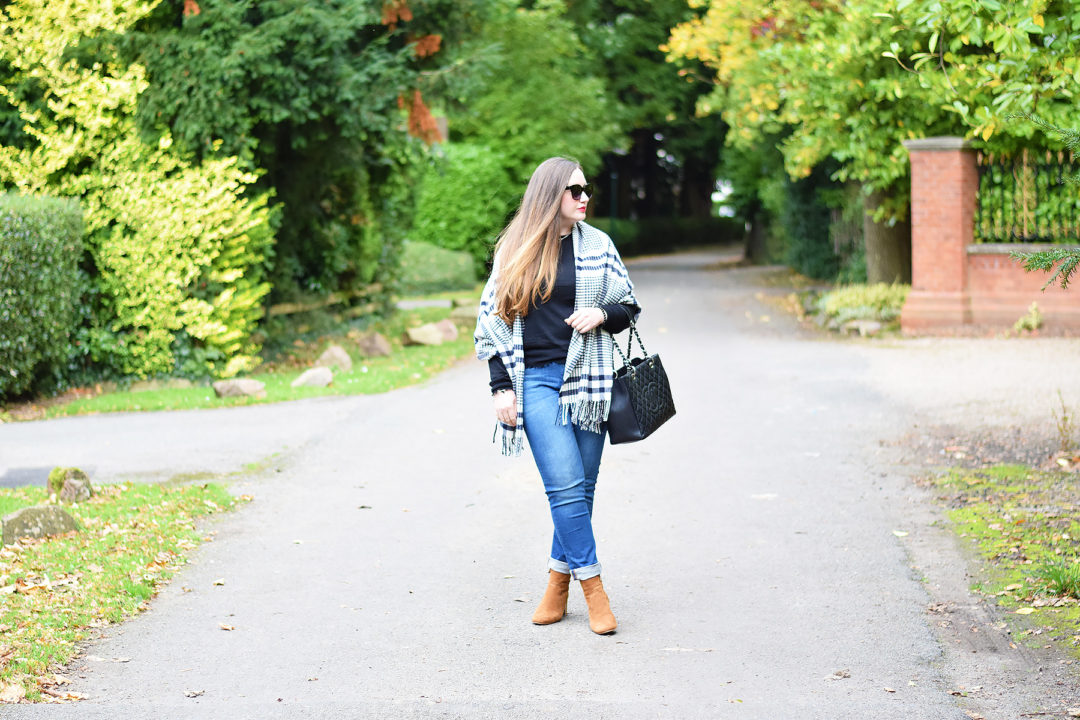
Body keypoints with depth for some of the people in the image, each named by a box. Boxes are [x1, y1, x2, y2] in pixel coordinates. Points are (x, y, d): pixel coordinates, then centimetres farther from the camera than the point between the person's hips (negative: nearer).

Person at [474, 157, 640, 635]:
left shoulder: (597, 245, 8)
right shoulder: (513, 251, 5)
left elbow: (630, 306, 14)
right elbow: (493, 319, 8)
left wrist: (602, 314, -9)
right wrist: (500, 386, 0)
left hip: (586, 378, 2)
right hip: (536, 380, -2)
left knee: (580, 488, 2)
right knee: (565, 486, -12)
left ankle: (558, 581, 16)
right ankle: (593, 587, -5)